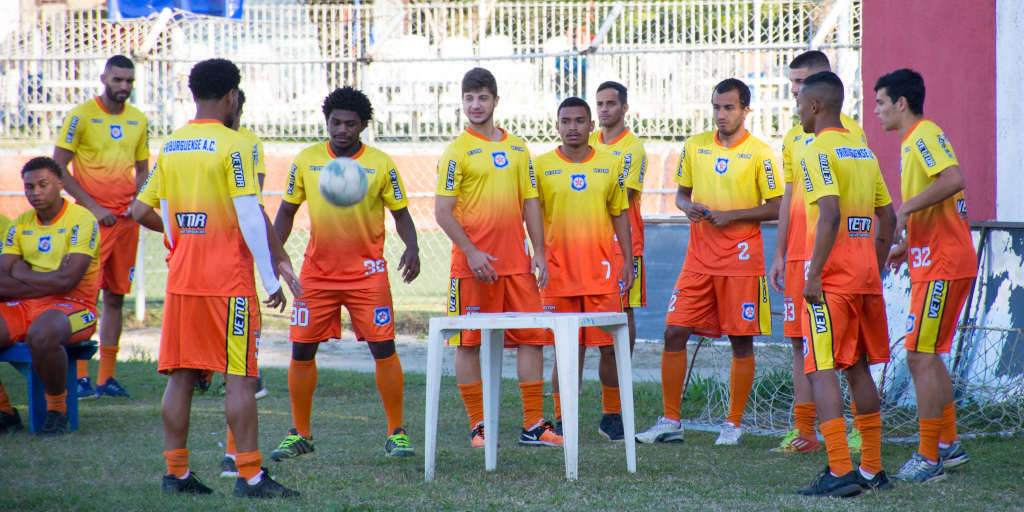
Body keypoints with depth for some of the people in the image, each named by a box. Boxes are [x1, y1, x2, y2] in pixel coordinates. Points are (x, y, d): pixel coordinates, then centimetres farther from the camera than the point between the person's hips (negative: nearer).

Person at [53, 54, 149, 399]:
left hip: (127, 217, 6)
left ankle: (106, 377, 11)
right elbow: (58, 167, -7)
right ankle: (79, 376, -10)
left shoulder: (138, 119, 12)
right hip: (94, 217, -5)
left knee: (116, 295, 7)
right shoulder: (81, 116, -5)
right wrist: (92, 206, -12)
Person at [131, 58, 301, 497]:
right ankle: (249, 474, -5)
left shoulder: (169, 146, 9)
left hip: (181, 278, 6)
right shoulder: (232, 145, -10)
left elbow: (165, 217, 13)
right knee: (240, 377, -4)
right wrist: (271, 278, -7)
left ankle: (176, 471, 8)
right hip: (229, 279, -6)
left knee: (180, 375, 8)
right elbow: (250, 218, -12)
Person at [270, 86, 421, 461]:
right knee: (301, 350, 1)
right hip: (316, 272, 2)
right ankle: (300, 434, 15)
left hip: (368, 272, -2)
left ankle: (396, 433, 5)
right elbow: (287, 210, 11)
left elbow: (400, 213, 3)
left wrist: (412, 247, -16)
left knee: (383, 349, -6)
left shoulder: (381, 165, -3)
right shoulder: (306, 161, 2)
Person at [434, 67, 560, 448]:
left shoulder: (517, 148, 13)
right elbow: (443, 211, -7)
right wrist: (471, 252, -15)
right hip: (473, 264, -4)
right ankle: (478, 426, 7)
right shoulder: (457, 151, -3)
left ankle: (533, 424, 6)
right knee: (469, 342, 0)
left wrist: (539, 253, 7)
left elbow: (530, 203, 15)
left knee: (532, 337, 1)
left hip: (517, 263, 5)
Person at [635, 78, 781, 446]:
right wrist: (688, 206, -5)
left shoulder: (760, 154, -4)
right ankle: (670, 422, 5)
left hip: (741, 259, -4)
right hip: (699, 258, 4)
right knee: (674, 333, -2)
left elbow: (776, 208, -4)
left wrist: (732, 215, -14)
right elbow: (681, 192, 18)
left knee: (741, 341, 0)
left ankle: (733, 424, 10)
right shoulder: (695, 146, 9)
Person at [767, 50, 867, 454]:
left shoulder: (847, 131, -5)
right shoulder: (794, 136, 16)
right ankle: (803, 431, 9)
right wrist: (780, 253, 15)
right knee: (799, 340, 5)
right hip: (798, 251, 7)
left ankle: (863, 428, 2)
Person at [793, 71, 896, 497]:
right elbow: (887, 217, 17)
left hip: (831, 281, -8)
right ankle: (872, 469, 18)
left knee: (822, 370, -7)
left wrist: (813, 275, -19)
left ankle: (840, 472, -15)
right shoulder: (863, 150, 15)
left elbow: (830, 215, -22)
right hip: (866, 278, 8)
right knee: (858, 368, 15)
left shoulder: (819, 151, -11)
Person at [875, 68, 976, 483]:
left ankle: (929, 457, -8)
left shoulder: (925, 135, -13)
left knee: (920, 356, -10)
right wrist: (906, 244, 21)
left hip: (942, 265, -11)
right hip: (933, 262, 11)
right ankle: (948, 445, 22)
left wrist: (904, 209, -27)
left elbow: (954, 179, -31)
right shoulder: (913, 141, 18)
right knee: (927, 355, 15)